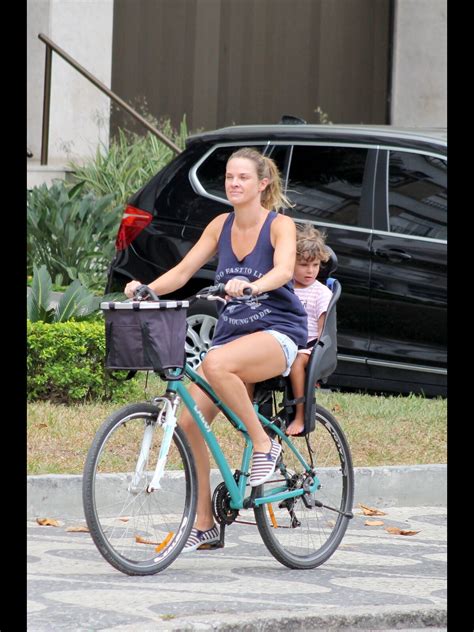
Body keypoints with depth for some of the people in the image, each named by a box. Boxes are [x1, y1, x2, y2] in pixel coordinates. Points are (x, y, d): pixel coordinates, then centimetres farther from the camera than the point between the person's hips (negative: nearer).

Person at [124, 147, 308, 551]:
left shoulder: (280, 225, -5)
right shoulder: (221, 226, 10)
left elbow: (284, 270, -24)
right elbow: (183, 271, 5)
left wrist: (250, 287, -45)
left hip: (277, 332, -6)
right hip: (231, 333, 6)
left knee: (216, 363, -38)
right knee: (190, 422, -9)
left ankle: (263, 444, -19)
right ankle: (203, 525, 2)